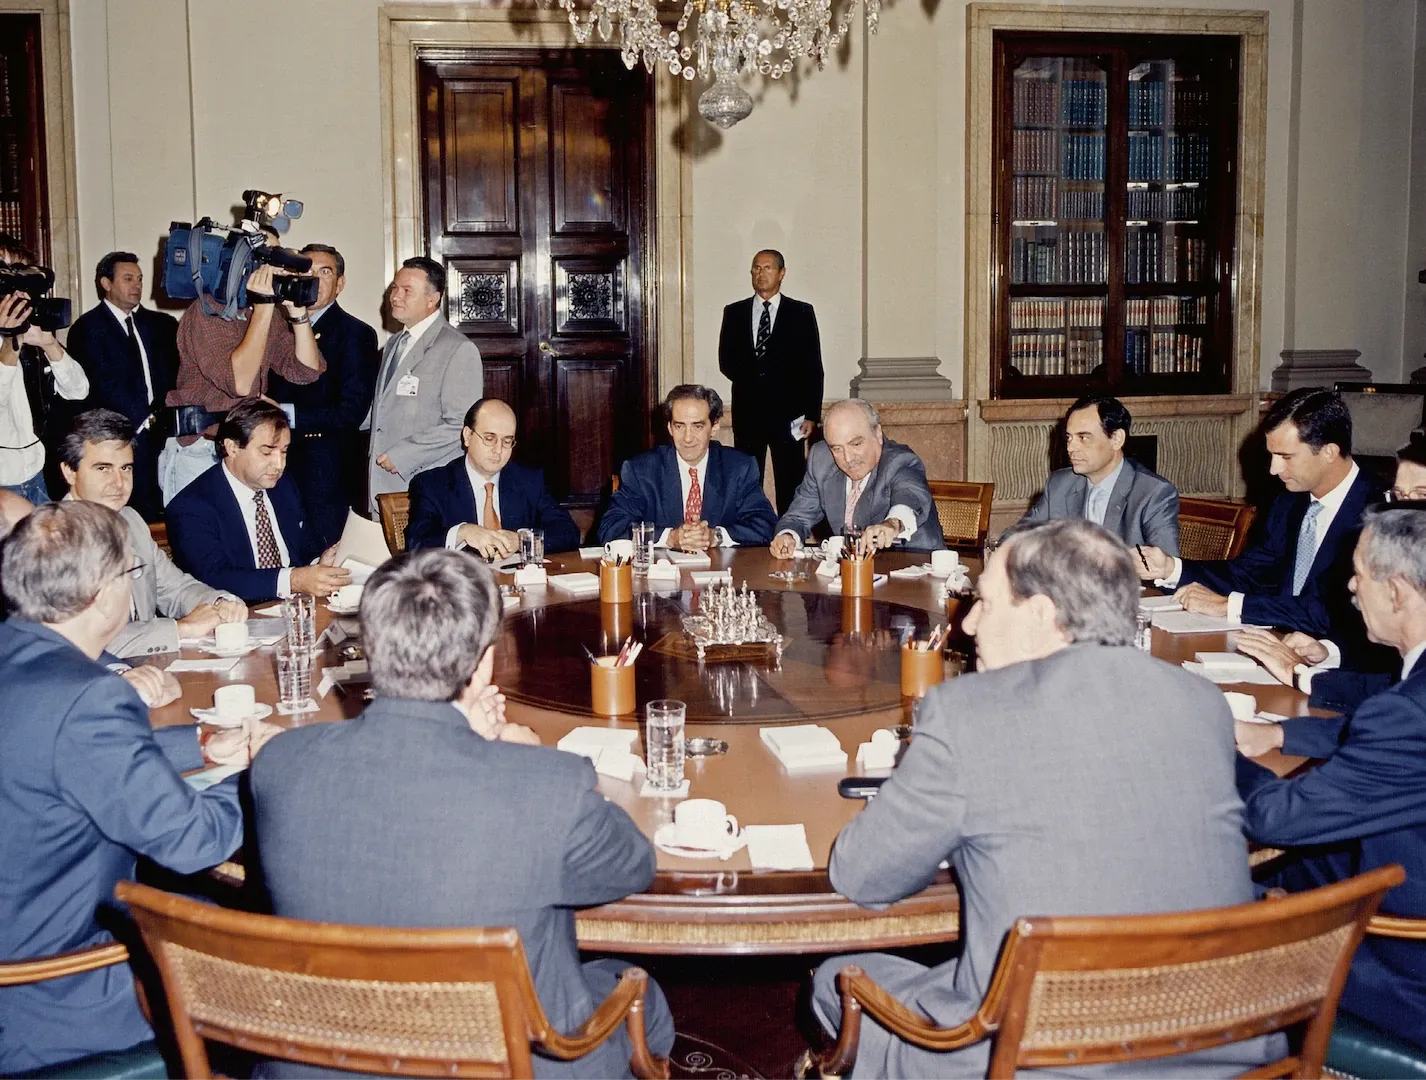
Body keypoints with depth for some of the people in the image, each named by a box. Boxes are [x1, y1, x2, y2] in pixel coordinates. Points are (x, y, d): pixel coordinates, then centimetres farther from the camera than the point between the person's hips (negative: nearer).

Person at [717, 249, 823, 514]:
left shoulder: (801, 313, 5)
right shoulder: (734, 313, 11)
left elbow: (813, 368, 2)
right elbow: (726, 362, 7)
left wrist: (811, 415, -5)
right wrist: (753, 382, -8)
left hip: (787, 413, -2)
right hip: (747, 411, 2)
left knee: (790, 488, -1)